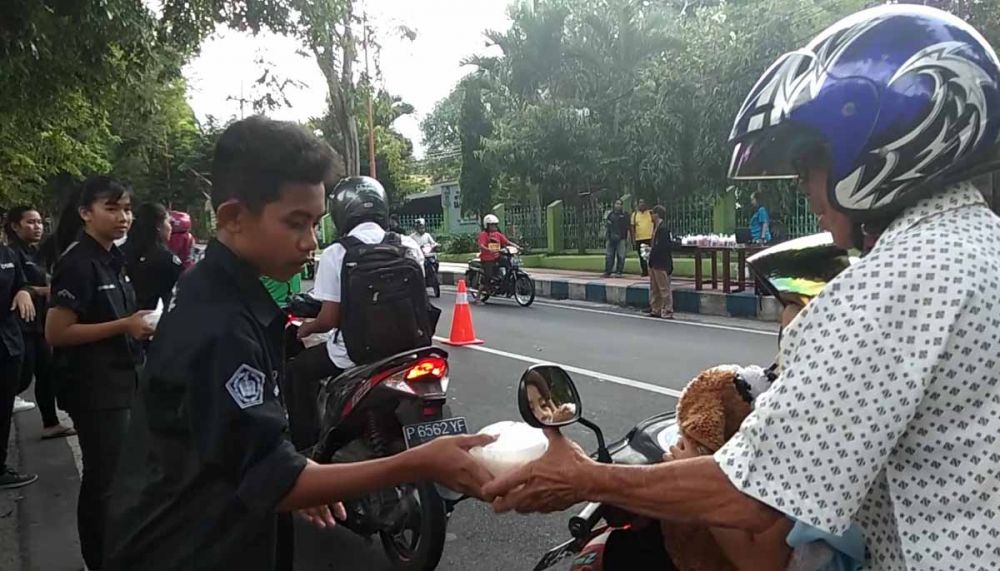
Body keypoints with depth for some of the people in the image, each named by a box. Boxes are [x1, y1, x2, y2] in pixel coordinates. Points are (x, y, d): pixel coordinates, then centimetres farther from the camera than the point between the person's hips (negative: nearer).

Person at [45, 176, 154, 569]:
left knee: (120, 475, 19)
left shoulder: (113, 260, 10)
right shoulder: (78, 263, -16)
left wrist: (141, 326, 7)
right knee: (103, 479, 1)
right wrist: (125, 326, -22)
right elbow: (56, 333, -20)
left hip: (120, 383, 9)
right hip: (95, 390, -9)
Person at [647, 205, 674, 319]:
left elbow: (662, 247, -23)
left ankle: (667, 311, 3)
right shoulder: (657, 227, 14)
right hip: (654, 263, 10)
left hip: (661, 264, -10)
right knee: (654, 288, 15)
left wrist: (651, 250, -13)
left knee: (664, 288, -3)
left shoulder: (663, 228, -17)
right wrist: (651, 249, 6)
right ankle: (656, 310, 23)